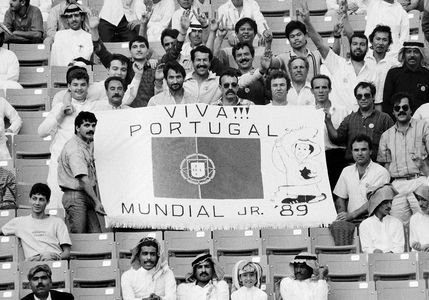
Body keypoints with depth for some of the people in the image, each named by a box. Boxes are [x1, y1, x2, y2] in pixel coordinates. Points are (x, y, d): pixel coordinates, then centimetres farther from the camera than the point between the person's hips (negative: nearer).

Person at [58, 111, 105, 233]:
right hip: (75, 196, -9)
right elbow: (83, 179, -24)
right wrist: (96, 201, -27)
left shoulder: (89, 144, 12)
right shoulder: (74, 149, -18)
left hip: (88, 194, 9)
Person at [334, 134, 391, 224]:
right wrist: (343, 215, -3)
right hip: (350, 221, 3)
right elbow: (340, 198, 18)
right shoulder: (346, 171, 16)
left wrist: (351, 215, -16)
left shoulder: (381, 172, -2)